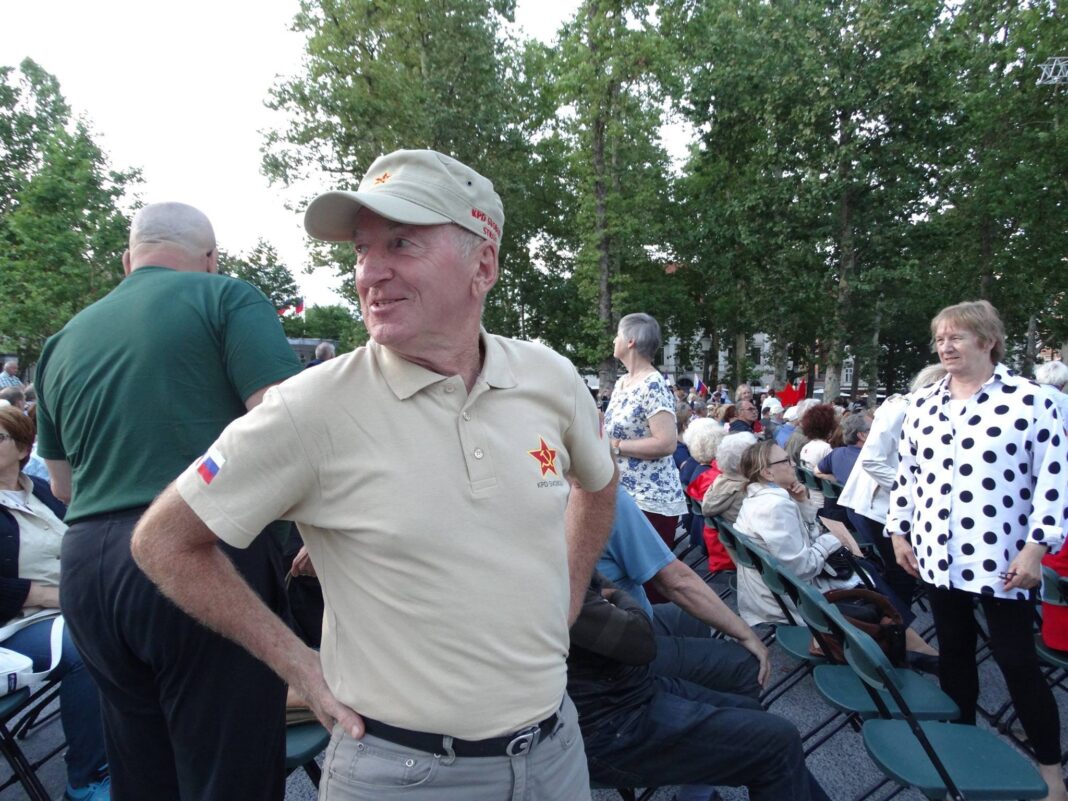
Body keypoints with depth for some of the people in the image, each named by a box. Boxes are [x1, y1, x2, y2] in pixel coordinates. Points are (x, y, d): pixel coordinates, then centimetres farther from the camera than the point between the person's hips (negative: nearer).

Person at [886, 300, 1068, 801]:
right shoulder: (922, 404, 6)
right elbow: (907, 473, 12)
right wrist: (899, 532, 10)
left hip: (1002, 559, -4)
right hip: (938, 555, 5)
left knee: (1016, 659, 4)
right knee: (953, 651, 16)